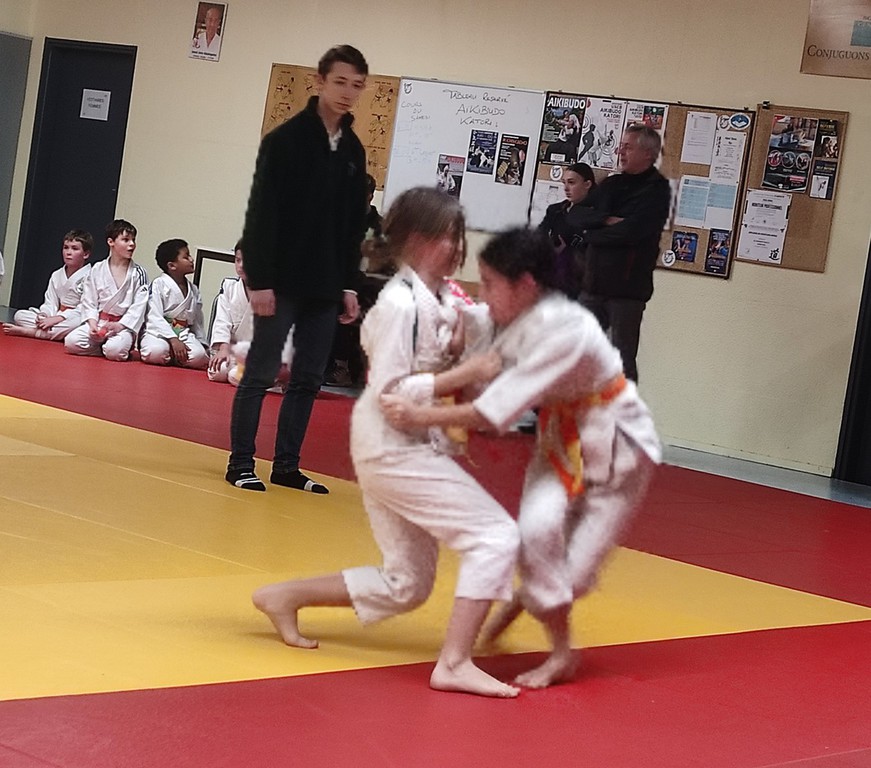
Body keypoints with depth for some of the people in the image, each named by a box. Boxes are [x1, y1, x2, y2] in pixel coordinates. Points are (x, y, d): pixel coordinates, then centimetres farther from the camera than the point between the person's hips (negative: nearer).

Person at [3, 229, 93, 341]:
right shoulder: (56, 275, 13)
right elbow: (50, 303, 11)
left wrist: (57, 318, -26)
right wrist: (45, 315, -14)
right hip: (56, 316, 7)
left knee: (77, 323, -44)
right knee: (19, 315, -6)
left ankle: (28, 331, -37)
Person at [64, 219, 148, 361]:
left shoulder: (138, 273, 0)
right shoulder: (97, 270, 5)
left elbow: (139, 306, -5)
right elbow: (88, 301, 6)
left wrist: (120, 326, -15)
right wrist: (92, 323, -10)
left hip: (124, 325, -3)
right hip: (98, 321, 3)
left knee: (115, 351, -34)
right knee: (70, 342, -21)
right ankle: (104, 347, 0)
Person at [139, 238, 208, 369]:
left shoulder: (194, 291, 15)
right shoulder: (159, 284, -5)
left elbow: (197, 322, 24)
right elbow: (154, 318, -14)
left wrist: (203, 344, 15)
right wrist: (173, 340, -24)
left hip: (184, 333, 5)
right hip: (159, 332, -5)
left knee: (199, 356, -28)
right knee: (156, 351, -39)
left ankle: (170, 358, -1)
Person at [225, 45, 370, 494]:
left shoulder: (353, 150, 10)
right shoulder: (284, 140, -8)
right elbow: (261, 216, -12)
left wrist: (349, 286, 11)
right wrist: (259, 281, -16)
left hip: (325, 286, 6)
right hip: (282, 282, -6)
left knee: (308, 379, 8)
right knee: (261, 373, -1)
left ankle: (287, 466, 15)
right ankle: (241, 464, 7)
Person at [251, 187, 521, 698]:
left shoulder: (443, 299, 8)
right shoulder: (402, 304, -19)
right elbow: (392, 391, -22)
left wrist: (461, 344, -1)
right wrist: (465, 374, -23)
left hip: (415, 445, 10)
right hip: (394, 449, -10)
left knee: (405, 586, 16)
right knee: (496, 536, -15)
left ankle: (286, 597, 23)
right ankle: (455, 662, -14)